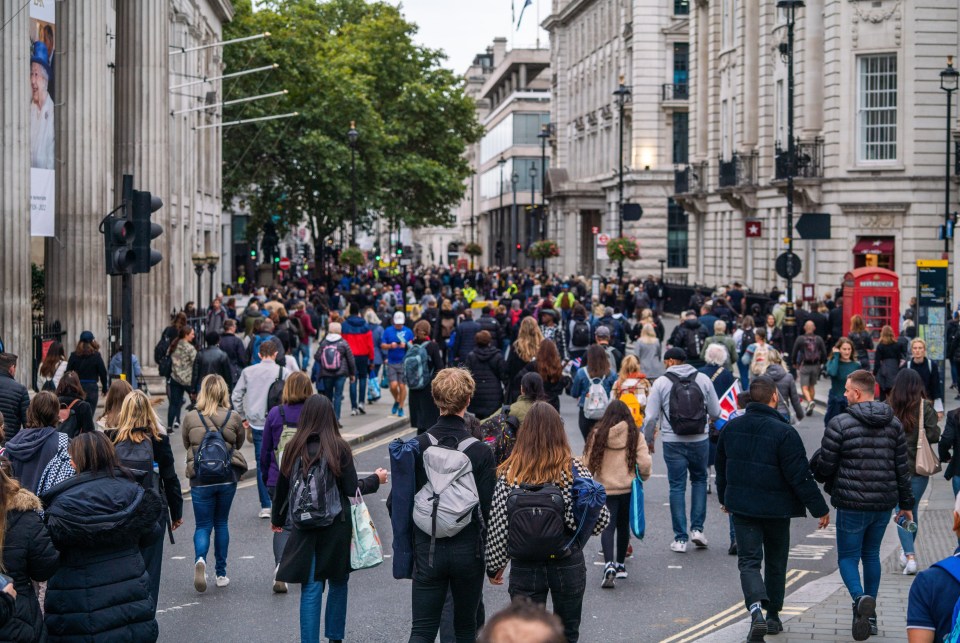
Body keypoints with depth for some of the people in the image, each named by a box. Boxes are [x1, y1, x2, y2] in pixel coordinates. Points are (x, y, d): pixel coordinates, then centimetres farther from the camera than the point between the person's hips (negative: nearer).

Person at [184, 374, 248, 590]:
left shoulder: (190, 418, -6)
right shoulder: (234, 417, -6)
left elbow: (187, 445, 10)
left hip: (200, 478, -1)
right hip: (228, 477, 1)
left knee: (203, 525, 8)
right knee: (221, 523, 16)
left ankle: (200, 559, -22)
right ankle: (221, 573, 19)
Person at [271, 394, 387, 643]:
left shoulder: (293, 448, -2)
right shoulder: (339, 448, -10)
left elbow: (282, 486, 8)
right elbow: (352, 489, -9)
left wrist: (277, 519, 24)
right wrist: (376, 479, 11)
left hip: (305, 528, 2)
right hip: (336, 528, -2)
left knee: (311, 588, 5)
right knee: (338, 582, 17)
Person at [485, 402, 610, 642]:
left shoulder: (509, 473, -7)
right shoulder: (574, 469, -9)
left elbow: (497, 526, -5)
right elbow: (600, 520, -10)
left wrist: (494, 566, 7)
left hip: (524, 568, 0)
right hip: (568, 566, 0)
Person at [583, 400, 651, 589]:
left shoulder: (597, 434, -3)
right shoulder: (635, 435, -4)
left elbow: (588, 463, 0)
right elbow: (645, 463, -9)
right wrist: (643, 477, 13)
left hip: (605, 489, -1)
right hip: (628, 488, 1)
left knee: (608, 527, -2)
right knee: (623, 526, 18)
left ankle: (609, 564, -22)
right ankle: (620, 564, 29)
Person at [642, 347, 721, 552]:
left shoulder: (661, 383, -5)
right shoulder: (703, 379, 1)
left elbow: (650, 417, -5)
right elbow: (716, 412, 6)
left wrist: (648, 440, 11)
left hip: (673, 443, -2)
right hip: (700, 441, 2)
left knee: (677, 487, 5)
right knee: (699, 480, 21)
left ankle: (680, 538, 6)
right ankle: (697, 528, 12)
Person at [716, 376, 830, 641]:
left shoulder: (731, 427, 2)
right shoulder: (784, 432, -16)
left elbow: (721, 467, 15)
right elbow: (800, 476, -15)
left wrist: (724, 497, 31)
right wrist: (820, 508, -6)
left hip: (741, 507, 3)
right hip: (776, 508, -3)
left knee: (748, 561, 0)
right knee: (775, 562, 16)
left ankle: (756, 608, -24)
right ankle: (773, 615, 27)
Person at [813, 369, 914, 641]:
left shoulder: (840, 424, -12)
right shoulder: (893, 424, 5)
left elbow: (824, 466, -9)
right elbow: (902, 467, 8)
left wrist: (815, 473, 14)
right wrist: (906, 503, 16)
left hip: (852, 505, -5)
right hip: (884, 504, 5)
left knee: (847, 557, 5)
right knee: (871, 555, 19)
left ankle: (860, 598, -23)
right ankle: (870, 615, 22)